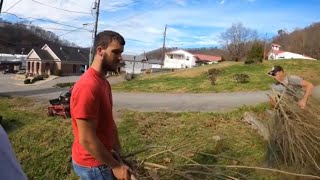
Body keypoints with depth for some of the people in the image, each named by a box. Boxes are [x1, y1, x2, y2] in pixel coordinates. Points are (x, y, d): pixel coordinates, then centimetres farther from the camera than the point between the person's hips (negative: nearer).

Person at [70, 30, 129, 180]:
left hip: (103, 157, 8)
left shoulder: (104, 82, 4)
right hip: (93, 165, -8)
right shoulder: (87, 86, -27)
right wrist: (115, 166, -17)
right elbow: (86, 140, -26)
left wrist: (119, 153, 8)